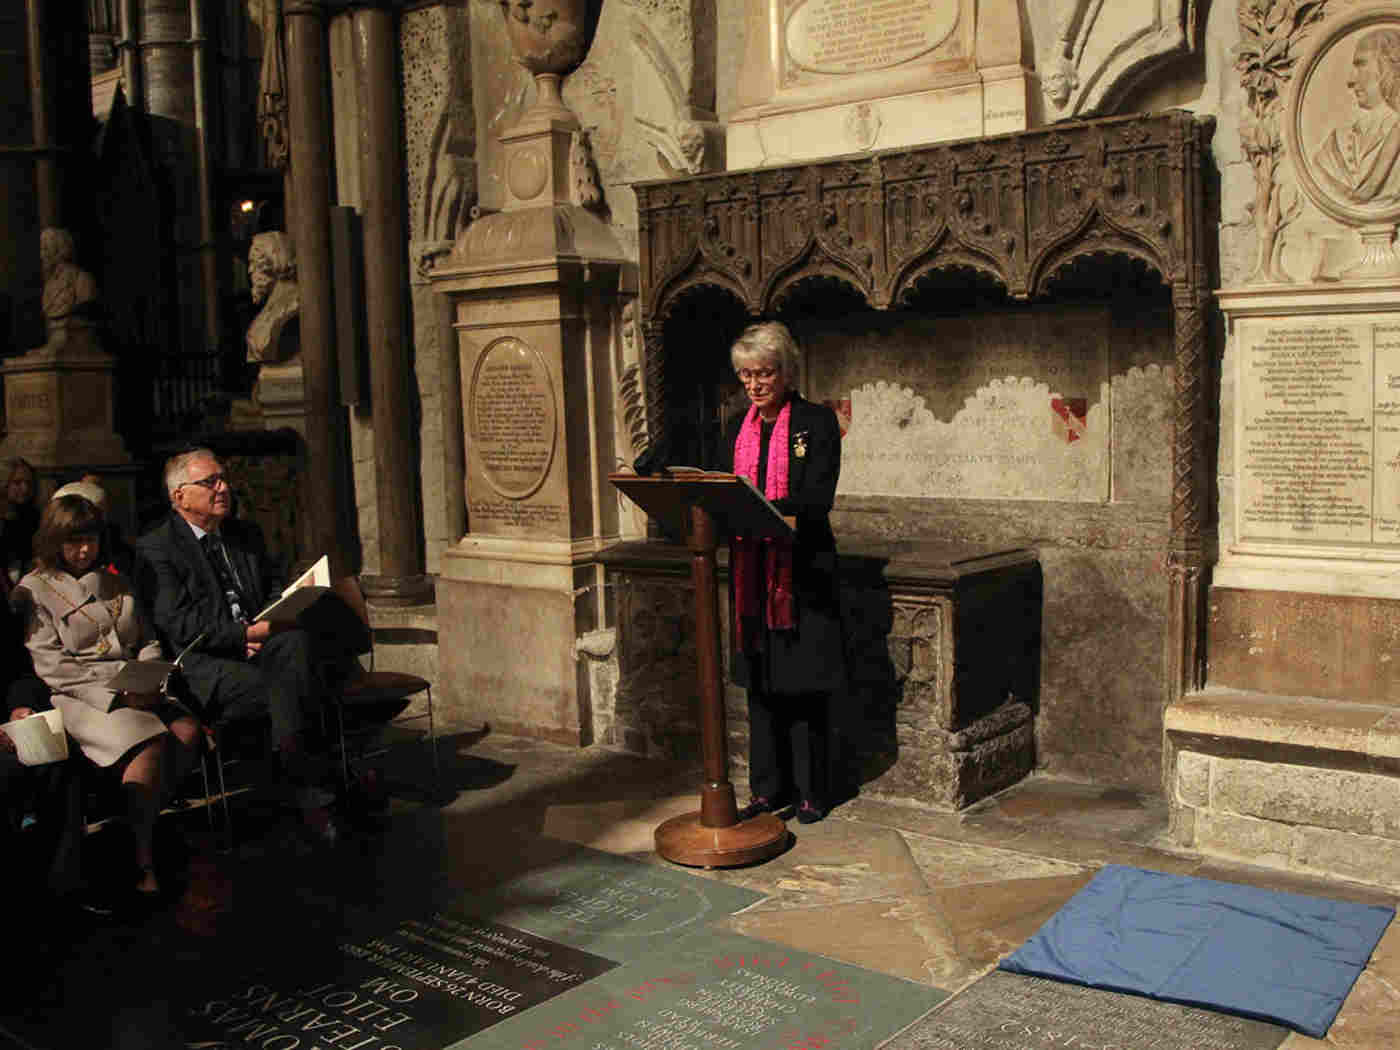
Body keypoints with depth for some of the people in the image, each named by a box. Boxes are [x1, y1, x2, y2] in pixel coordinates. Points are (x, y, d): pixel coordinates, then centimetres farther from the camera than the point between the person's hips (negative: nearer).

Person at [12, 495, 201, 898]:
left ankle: (143, 816, -11)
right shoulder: (35, 590, 5)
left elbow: (148, 641, 21)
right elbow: (49, 664, -6)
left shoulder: (115, 582, 23)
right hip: (81, 696, -5)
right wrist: (118, 691, -16)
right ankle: (141, 859, -26)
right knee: (151, 744, -32)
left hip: (136, 691, 5)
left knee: (188, 731, -26)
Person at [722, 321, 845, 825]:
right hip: (751, 570, 5)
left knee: (803, 684, 1)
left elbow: (817, 499, -14)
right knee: (760, 683, 9)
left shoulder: (817, 422, -4)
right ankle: (769, 788, 20)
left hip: (802, 568, -5)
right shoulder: (739, 429, 13)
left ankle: (810, 793, 13)